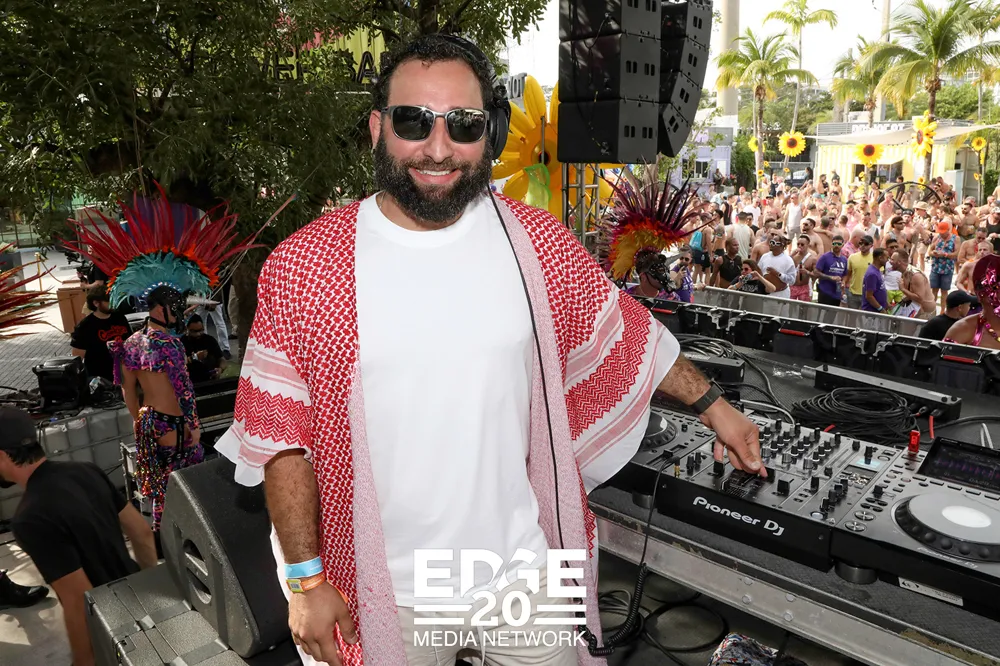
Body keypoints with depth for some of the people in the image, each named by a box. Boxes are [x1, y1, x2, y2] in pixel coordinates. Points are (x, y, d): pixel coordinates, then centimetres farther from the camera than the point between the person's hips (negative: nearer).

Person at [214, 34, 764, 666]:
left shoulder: (537, 241, -6)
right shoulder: (301, 268, -12)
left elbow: (625, 332, 7)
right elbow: (281, 432, -8)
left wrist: (712, 406, 13)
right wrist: (306, 580, -7)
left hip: (527, 567, 2)